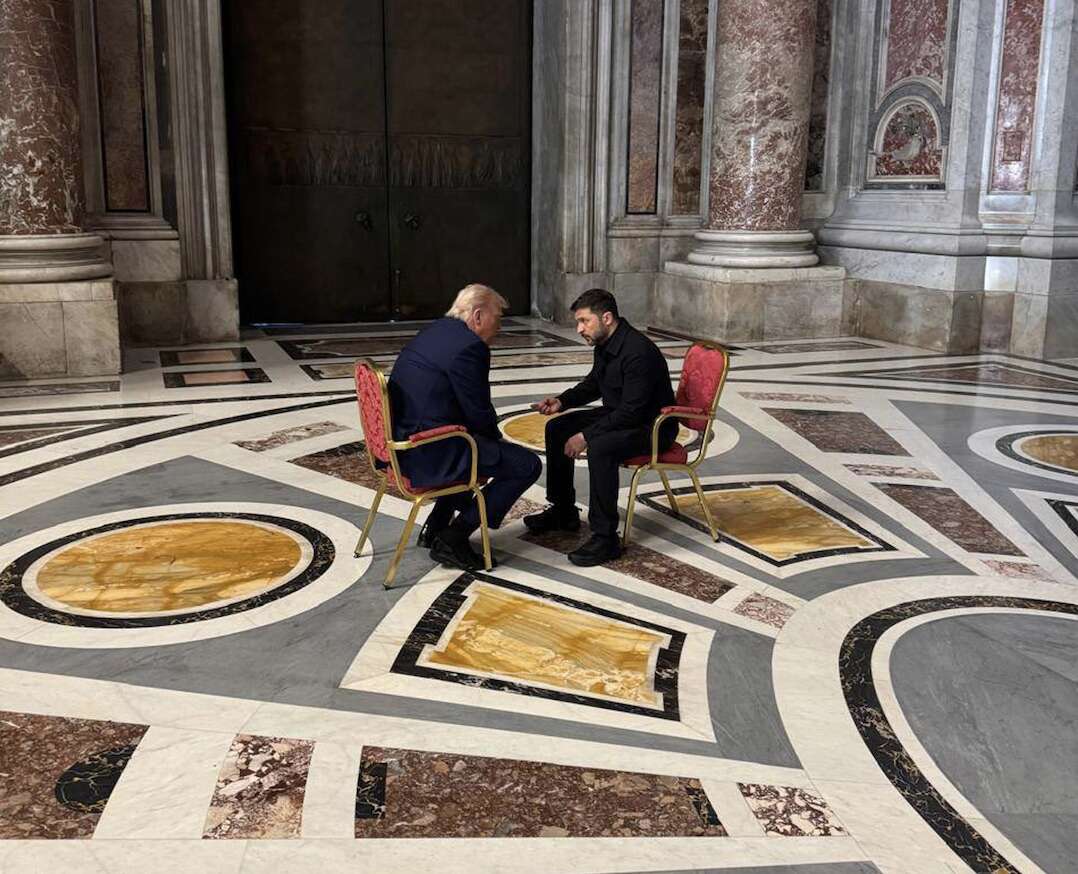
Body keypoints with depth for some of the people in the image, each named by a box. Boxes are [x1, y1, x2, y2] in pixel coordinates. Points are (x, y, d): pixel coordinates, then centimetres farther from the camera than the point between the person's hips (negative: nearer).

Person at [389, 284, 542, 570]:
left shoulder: (433, 332, 14)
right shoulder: (469, 346, -17)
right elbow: (479, 413, -14)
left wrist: (492, 435, 17)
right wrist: (496, 437, 8)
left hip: (401, 444, 10)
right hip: (429, 453, -10)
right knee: (527, 464, -5)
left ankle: (435, 526, 30)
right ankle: (453, 539, -1)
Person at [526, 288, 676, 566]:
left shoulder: (639, 352, -28)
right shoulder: (605, 344, 1)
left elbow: (631, 412, -30)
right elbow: (593, 384, 18)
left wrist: (586, 435, -27)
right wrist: (562, 401, 1)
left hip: (651, 427, -10)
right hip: (618, 415, 10)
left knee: (600, 447, -35)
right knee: (557, 429, 7)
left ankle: (605, 538, -26)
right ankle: (563, 512, 19)